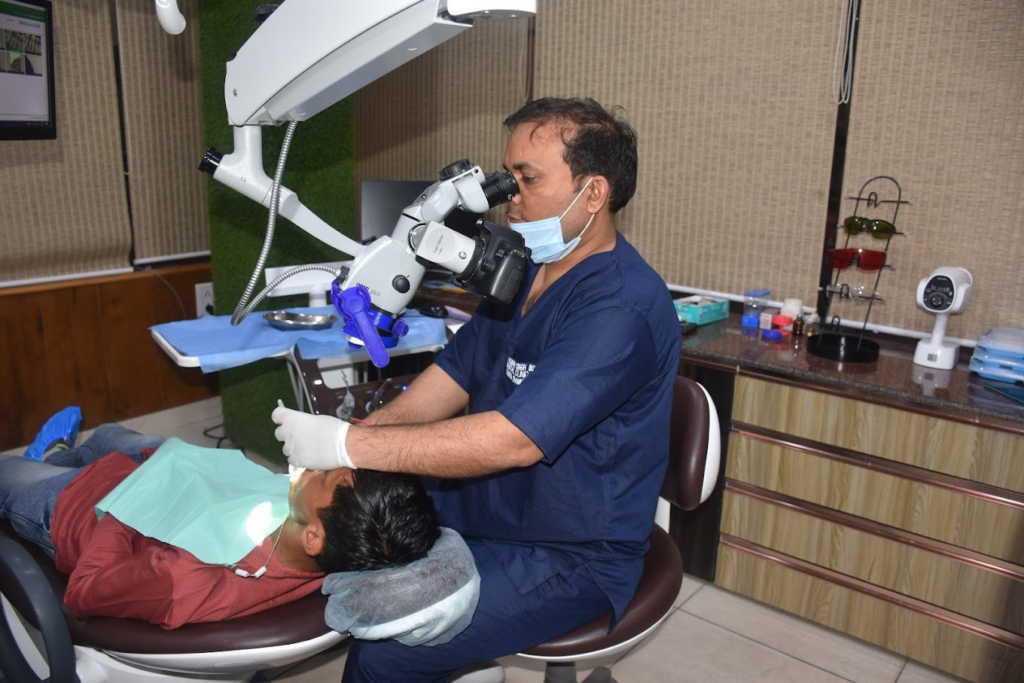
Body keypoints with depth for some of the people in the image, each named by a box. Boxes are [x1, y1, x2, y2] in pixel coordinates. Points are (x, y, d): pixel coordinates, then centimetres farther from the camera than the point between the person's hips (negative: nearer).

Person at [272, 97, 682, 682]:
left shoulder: (622, 308, -26)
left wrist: (347, 445, -27)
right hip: (476, 509, 8)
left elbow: (512, 440, -32)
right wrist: (345, 440, -10)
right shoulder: (521, 268, 4)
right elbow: (453, 376, 4)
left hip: (567, 559, -8)